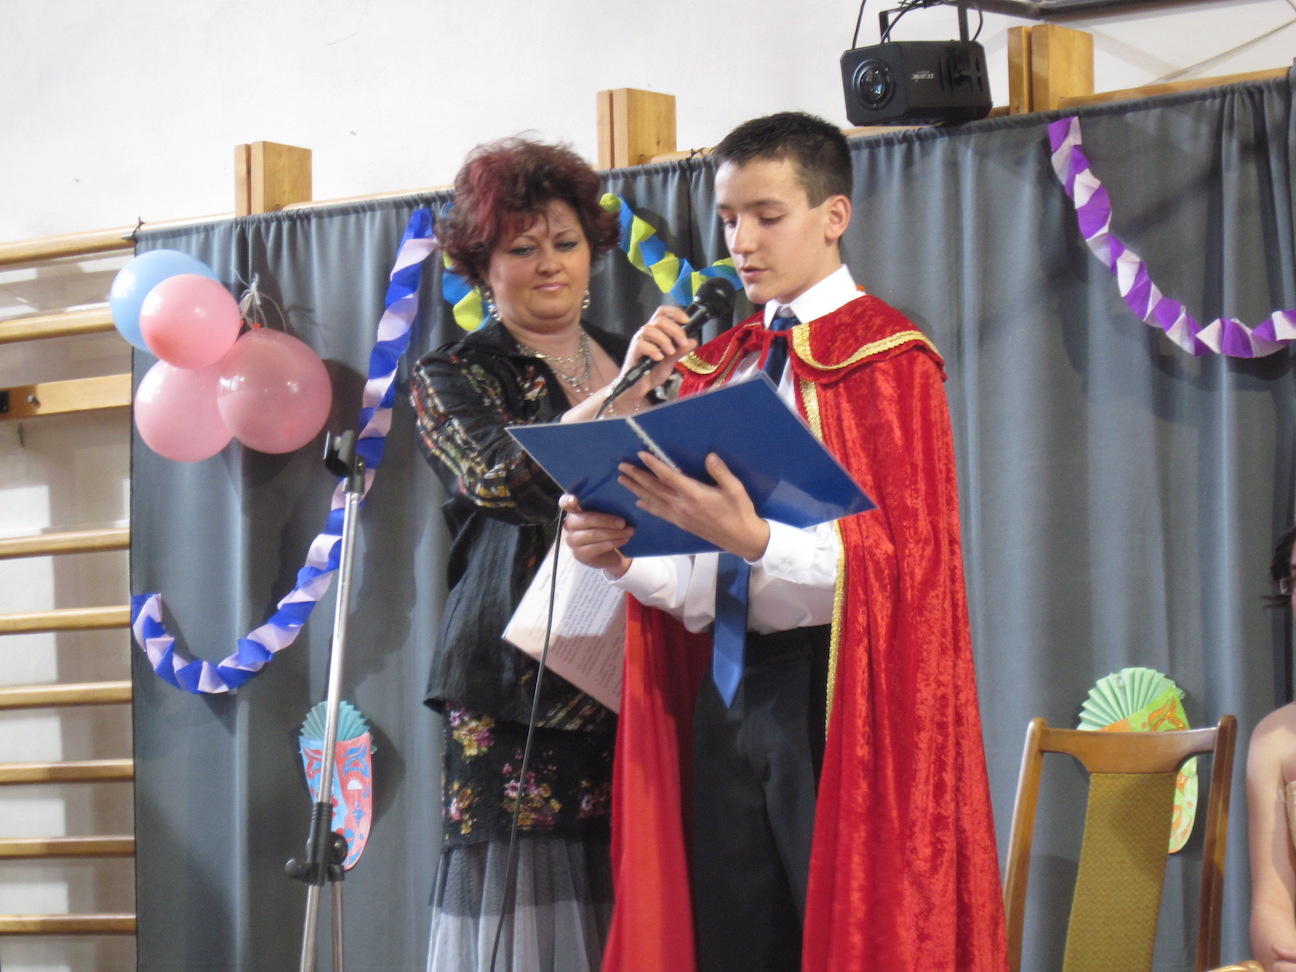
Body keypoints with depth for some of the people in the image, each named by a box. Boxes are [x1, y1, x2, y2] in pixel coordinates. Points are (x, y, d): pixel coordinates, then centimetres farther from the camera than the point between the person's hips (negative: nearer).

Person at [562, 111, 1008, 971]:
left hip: (836, 694, -6)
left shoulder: (887, 358, -4)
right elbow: (696, 586, 12)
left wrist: (755, 540, -27)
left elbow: (898, 561, -13)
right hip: (725, 694, 6)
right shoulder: (717, 365, 15)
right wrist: (622, 555, -9)